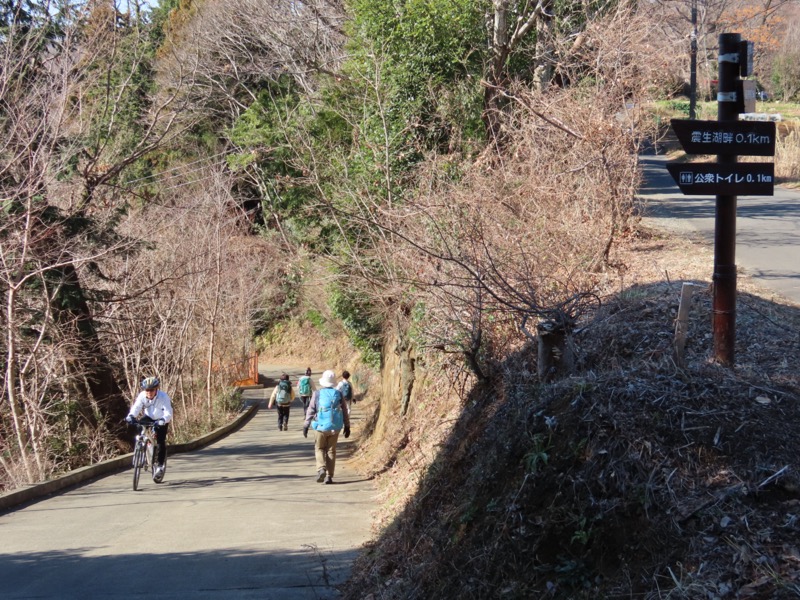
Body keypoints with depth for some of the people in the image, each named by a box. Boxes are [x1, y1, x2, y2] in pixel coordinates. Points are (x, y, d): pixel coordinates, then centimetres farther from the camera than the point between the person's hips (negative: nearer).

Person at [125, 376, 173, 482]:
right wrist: (131, 416, -47)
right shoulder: (142, 396, -21)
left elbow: (168, 413, -35)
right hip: (148, 418, 3)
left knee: (161, 441, -15)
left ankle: (160, 464, -3)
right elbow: (136, 408, -27)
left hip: (161, 420, -3)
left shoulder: (163, 397, -30)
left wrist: (162, 420, -53)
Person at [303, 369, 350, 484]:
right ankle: (329, 476, 7)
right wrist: (347, 426, 14)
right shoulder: (338, 394, 1)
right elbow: (344, 412, 5)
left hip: (320, 426, -2)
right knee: (331, 451, 10)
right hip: (335, 427, 2)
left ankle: (321, 468, -12)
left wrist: (306, 426, 2)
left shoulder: (317, 394, -4)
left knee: (319, 449, 12)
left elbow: (310, 411, -4)